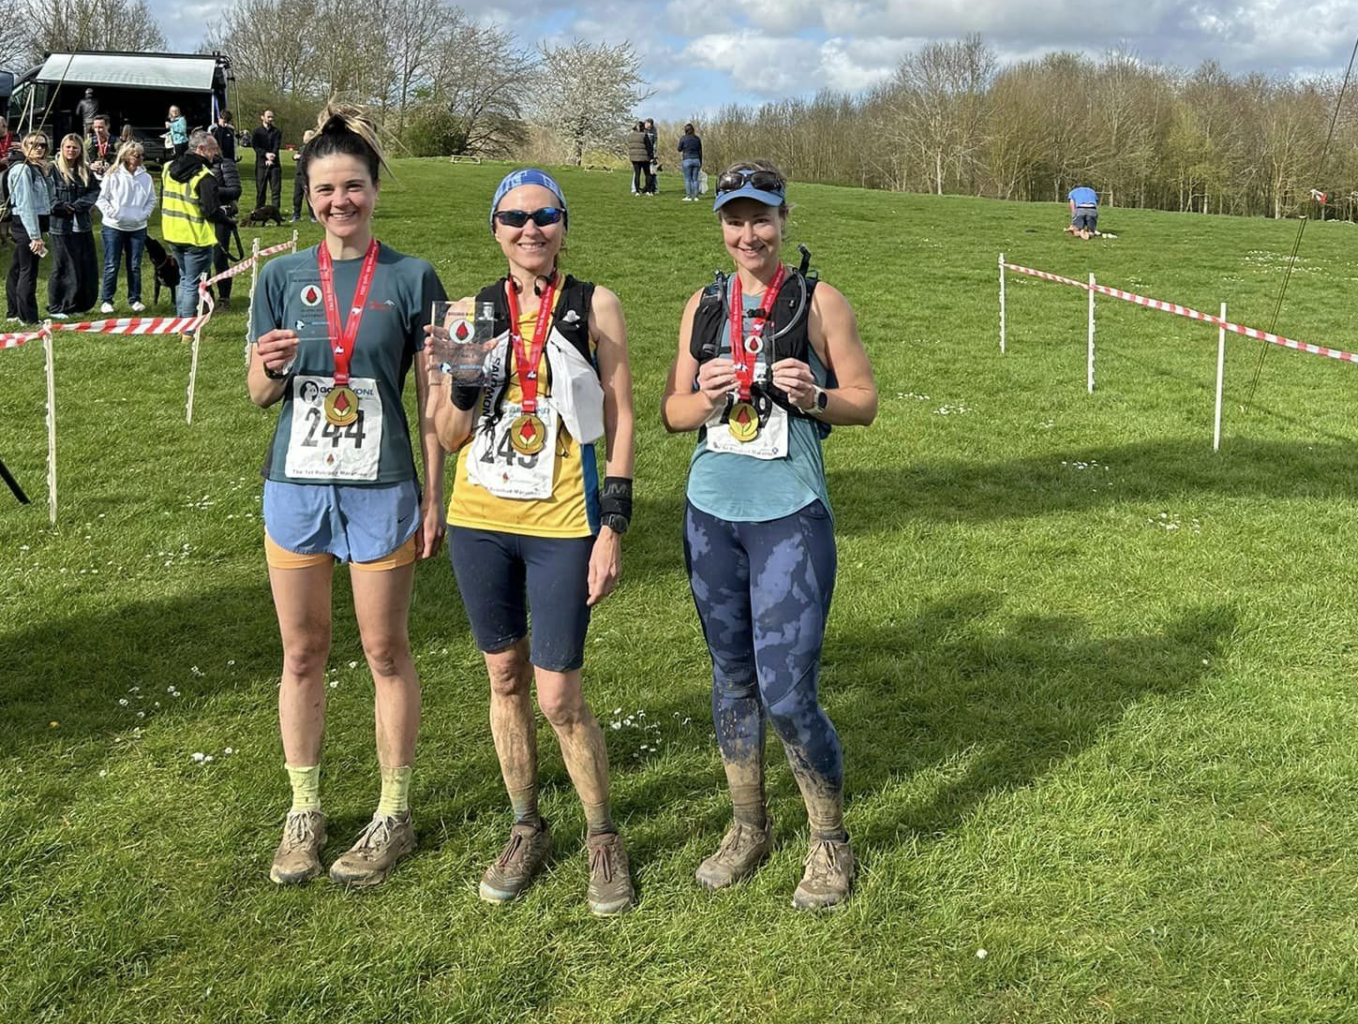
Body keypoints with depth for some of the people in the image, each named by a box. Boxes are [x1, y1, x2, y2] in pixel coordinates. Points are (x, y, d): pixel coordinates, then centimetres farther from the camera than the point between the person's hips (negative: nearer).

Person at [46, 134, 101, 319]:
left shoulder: (86, 171, 10)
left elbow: (95, 191, 1)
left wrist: (77, 205, -11)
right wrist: (63, 207, -18)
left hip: (82, 226, 5)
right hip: (62, 227, -5)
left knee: (86, 267, 7)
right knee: (63, 268, -2)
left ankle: (79, 304, 19)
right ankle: (56, 308, 7)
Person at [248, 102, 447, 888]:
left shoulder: (412, 279, -3)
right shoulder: (283, 277, 3)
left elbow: (431, 398, 0)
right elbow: (261, 396, 6)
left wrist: (435, 496, -4)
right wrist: (266, 367, -17)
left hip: (381, 490, -2)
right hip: (295, 486, 3)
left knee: (386, 653, 6)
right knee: (303, 653, 11)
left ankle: (394, 816, 20)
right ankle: (305, 813, 25)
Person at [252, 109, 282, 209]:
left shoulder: (277, 132, 10)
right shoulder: (257, 132, 7)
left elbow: (277, 146, -1)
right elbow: (255, 146, -3)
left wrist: (271, 158, -17)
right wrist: (266, 154, -20)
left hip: (274, 164, 1)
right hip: (261, 164, -1)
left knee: (276, 188, -4)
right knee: (260, 189, 1)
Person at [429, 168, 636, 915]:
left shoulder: (594, 307, -2)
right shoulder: (474, 312, 5)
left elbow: (619, 422, -3)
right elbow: (449, 437, 6)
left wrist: (613, 529, -9)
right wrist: (465, 376, -13)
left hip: (561, 525, -3)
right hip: (479, 518, 4)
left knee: (559, 699, -2)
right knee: (505, 679, 14)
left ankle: (603, 839, 20)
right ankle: (526, 831, 32)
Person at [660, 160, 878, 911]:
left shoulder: (819, 302, -1)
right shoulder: (703, 306, 9)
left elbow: (865, 401, 1)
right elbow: (671, 412, 10)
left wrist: (811, 396, -18)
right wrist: (707, 397, -11)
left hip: (790, 518, -4)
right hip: (711, 514, 5)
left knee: (786, 693, -7)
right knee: (732, 679, 14)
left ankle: (830, 843, 16)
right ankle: (749, 829, 32)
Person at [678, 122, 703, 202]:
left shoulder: (683, 138, -4)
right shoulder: (697, 138, 7)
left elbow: (679, 149, 3)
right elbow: (700, 152, 10)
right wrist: (700, 162, 17)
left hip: (687, 160, -3)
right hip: (696, 160, 3)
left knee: (687, 179, 0)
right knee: (695, 179, 7)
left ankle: (688, 196, -4)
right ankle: (696, 196, 5)